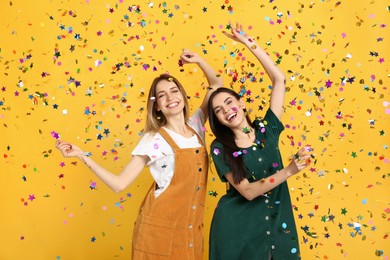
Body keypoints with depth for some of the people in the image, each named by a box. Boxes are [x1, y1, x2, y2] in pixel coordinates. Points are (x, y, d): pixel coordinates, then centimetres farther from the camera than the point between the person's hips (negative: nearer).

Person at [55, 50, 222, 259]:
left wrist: (199, 60, 1)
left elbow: (216, 84, 13)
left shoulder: (195, 127, 3)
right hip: (159, 229, -4)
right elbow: (119, 184, -15)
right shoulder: (153, 140, -13)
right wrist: (82, 155, -21)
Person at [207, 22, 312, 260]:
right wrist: (289, 171, -29)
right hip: (237, 225, -2)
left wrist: (249, 43, -7)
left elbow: (279, 80, -6)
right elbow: (248, 191, -19)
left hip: (276, 221, 3)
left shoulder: (266, 129, -2)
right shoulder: (220, 149, -9)